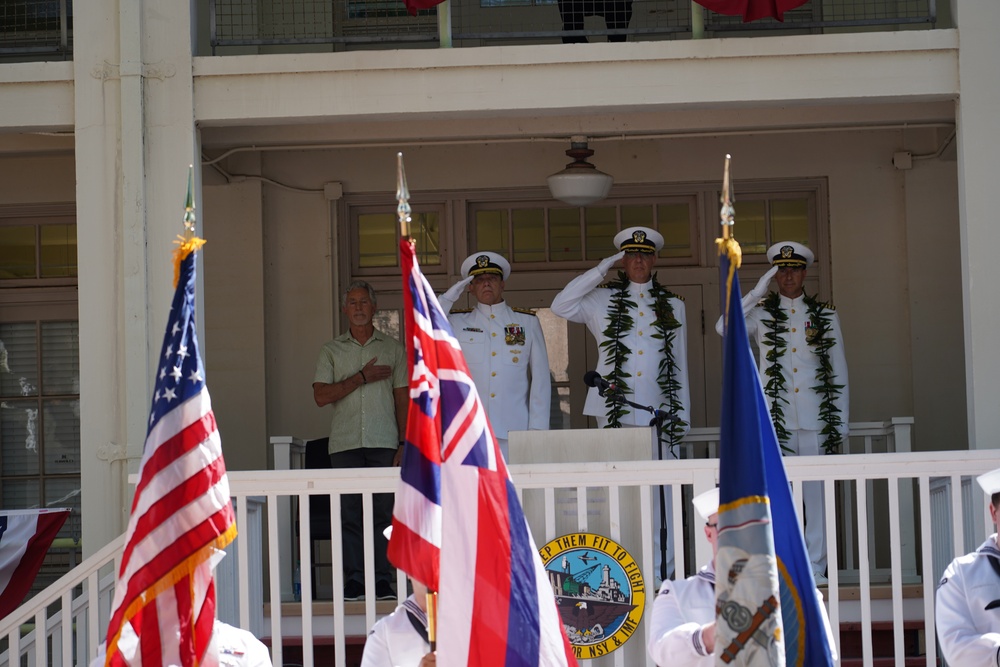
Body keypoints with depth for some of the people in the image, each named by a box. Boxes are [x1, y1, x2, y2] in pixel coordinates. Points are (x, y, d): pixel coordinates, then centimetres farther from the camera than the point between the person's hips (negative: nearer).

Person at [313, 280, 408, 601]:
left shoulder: (393, 348, 13)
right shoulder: (332, 350, 13)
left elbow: (403, 398, 10)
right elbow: (321, 395, 1)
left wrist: (404, 443, 0)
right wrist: (362, 377, -5)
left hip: (384, 442, 0)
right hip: (345, 442, 0)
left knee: (384, 511, -4)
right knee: (349, 512, -3)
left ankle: (383, 580, -1)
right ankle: (353, 580, 1)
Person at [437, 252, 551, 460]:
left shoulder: (527, 322, 10)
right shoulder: (457, 322, 11)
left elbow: (540, 378, 7)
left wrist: (538, 427, 0)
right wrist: (448, 299, -2)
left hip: (514, 430, 0)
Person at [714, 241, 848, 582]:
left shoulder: (825, 314, 11)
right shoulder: (761, 313, 8)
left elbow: (839, 372, 10)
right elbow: (725, 328, -12)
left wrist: (841, 423, 5)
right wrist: (757, 292, -8)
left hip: (816, 420, 0)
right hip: (774, 421, 0)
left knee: (816, 494, 2)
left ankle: (816, 569, 8)